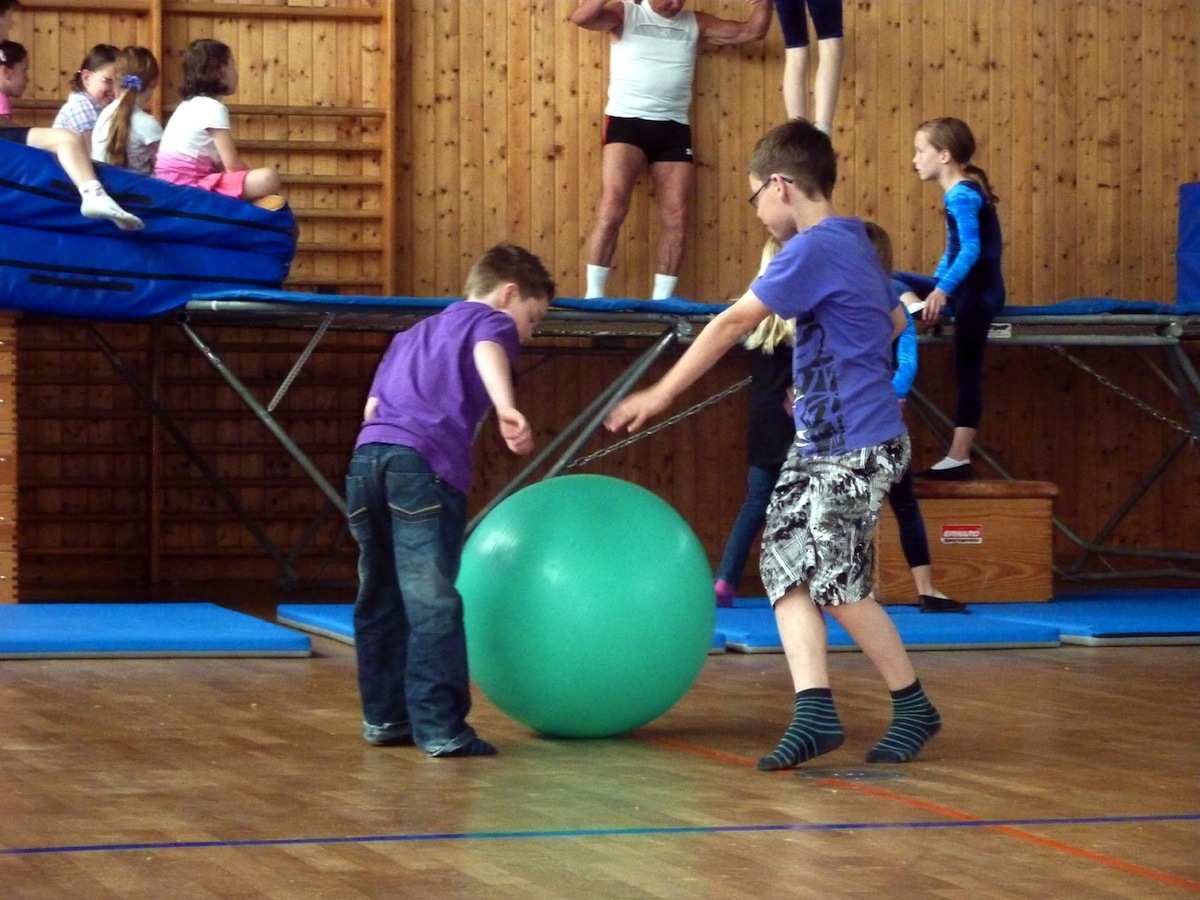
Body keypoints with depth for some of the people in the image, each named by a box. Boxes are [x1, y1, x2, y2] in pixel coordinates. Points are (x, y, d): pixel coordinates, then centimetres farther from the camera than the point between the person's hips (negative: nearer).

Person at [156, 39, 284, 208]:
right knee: (269, 179, -22)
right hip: (190, 185, -10)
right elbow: (233, 165, -12)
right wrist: (255, 179, 5)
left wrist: (252, 176, 12)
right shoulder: (213, 108, -10)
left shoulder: (190, 104, 18)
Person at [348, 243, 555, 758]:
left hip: (368, 454, 7)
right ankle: (440, 729, -10)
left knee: (380, 597, 16)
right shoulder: (491, 321, 13)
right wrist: (506, 408, -29)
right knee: (431, 603, -8)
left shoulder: (414, 333, 35)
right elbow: (487, 351, -12)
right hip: (427, 464, -7)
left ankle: (384, 717, 23)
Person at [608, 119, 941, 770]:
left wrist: (662, 394, -12)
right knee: (786, 565, 0)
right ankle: (814, 710, -6)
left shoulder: (815, 248, -16)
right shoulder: (853, 243, 13)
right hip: (819, 444, 10)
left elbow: (733, 323, -16)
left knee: (838, 584, -7)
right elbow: (894, 320, 29)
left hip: (856, 448, -10)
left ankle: (914, 708, 9)